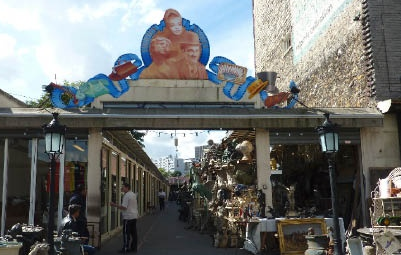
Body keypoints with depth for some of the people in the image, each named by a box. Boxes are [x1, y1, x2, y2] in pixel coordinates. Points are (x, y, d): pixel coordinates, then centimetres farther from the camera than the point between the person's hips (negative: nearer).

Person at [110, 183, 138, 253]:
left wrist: (114, 205, -17)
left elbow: (124, 207, -21)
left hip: (128, 217, -9)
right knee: (133, 232, 11)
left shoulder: (126, 196, -15)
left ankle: (125, 248, -2)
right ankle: (134, 247, 15)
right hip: (134, 216, 9)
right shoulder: (133, 194, 14)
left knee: (126, 233, -4)